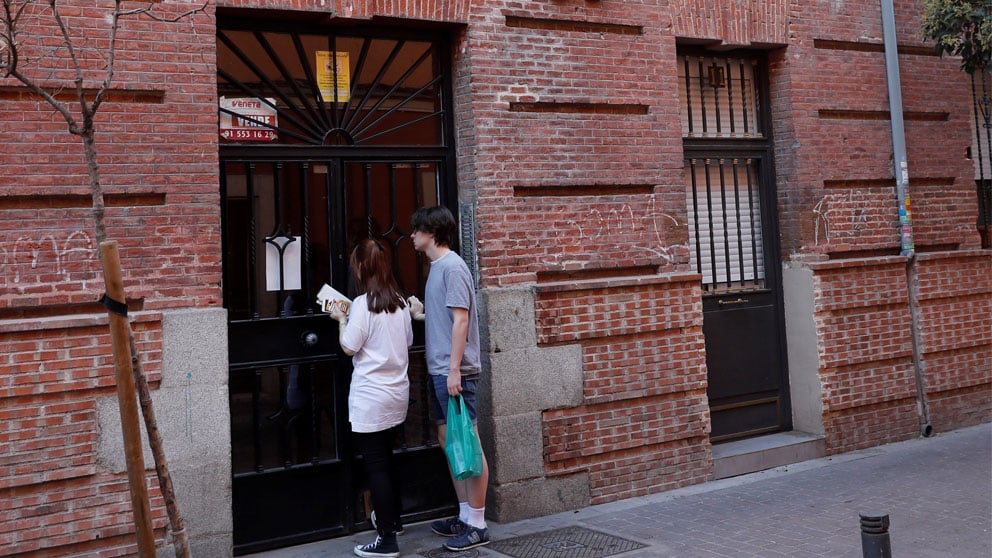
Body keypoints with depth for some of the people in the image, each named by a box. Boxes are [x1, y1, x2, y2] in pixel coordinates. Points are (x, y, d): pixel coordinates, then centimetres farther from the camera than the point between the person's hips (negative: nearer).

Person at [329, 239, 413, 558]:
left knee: (375, 466, 0)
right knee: (386, 459, 22)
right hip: (397, 393, 7)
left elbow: (349, 348, -11)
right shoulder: (400, 302, 6)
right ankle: (392, 519, 37)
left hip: (371, 398, -7)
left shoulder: (362, 304, -14)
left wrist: (341, 319, 3)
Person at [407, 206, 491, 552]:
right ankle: (465, 515, 25)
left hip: (454, 372, -10)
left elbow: (460, 319, -18)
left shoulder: (451, 267, -12)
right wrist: (419, 313, 12)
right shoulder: (437, 267, 16)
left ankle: (477, 525, 4)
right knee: (448, 441, 14)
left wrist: (454, 369, -21)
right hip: (439, 371, 10)